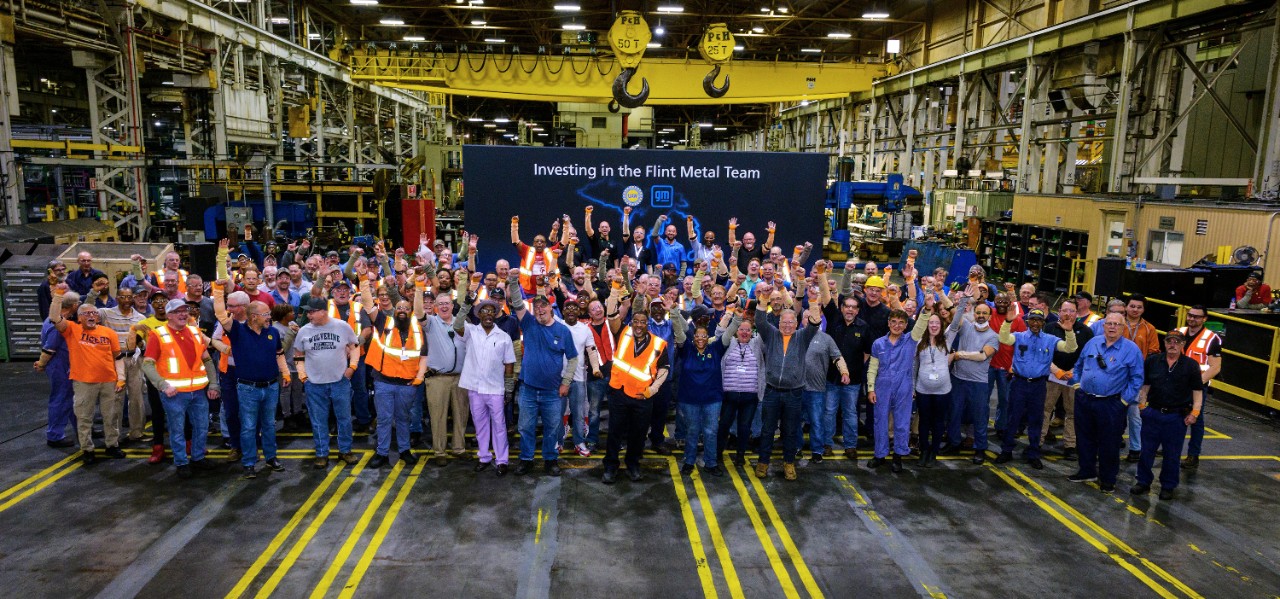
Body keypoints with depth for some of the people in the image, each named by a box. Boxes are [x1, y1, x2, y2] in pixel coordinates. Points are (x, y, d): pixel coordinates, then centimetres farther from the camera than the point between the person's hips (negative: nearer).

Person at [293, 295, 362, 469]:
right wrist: (302, 375, 2)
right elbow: (298, 355, 11)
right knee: (319, 421, 8)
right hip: (314, 384, 1)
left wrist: (352, 366, -3)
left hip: (340, 381, -1)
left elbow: (354, 346, 7)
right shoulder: (304, 331, -1)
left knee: (344, 418, 8)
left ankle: (345, 450, 23)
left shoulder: (342, 326, -5)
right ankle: (322, 454, 20)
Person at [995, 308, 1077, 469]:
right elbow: (1004, 339, -18)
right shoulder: (1019, 337, 1)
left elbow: (1070, 348, -6)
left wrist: (1069, 331, -23)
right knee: (1013, 418, 5)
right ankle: (1006, 451, 17)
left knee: (1035, 420, 11)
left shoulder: (1050, 340, 4)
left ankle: (1033, 454, 24)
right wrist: (1008, 321, -33)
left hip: (1038, 385, 1)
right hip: (1019, 383, -1)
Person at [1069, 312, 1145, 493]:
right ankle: (1087, 472, 30)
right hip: (1084, 400, 4)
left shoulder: (1132, 349, -7)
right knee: (1084, 438, 14)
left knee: (1109, 443, 5)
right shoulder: (1093, 342, 5)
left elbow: (1136, 378, -4)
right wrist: (1077, 383, 10)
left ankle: (1108, 479, 20)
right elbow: (1079, 365, 18)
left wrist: (1125, 399, -7)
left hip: (1111, 405, -4)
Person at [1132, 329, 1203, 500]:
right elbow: (1145, 385, 9)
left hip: (1177, 417, -2)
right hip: (1152, 413, 2)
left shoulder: (1191, 365, -3)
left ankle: (1168, 486, 22)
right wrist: (1142, 404, 3)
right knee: (1146, 450, 7)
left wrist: (1194, 413, -6)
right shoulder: (1153, 361, 2)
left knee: (1172, 454, 8)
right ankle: (1143, 482, 20)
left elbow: (1197, 391, 0)